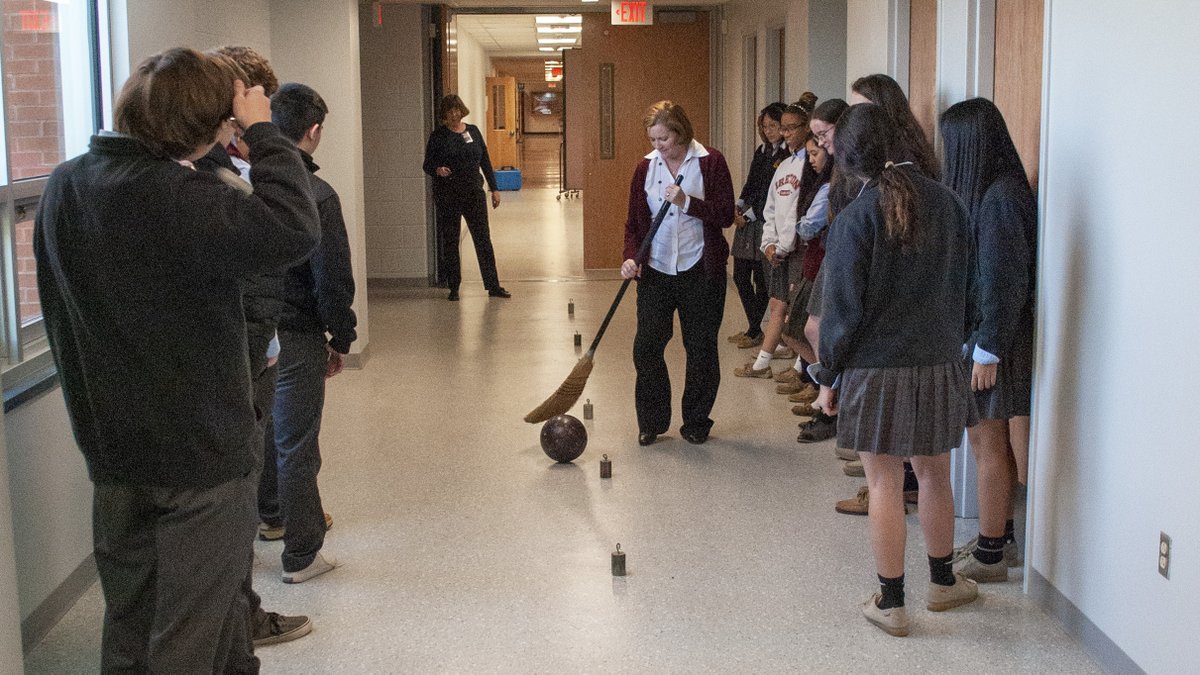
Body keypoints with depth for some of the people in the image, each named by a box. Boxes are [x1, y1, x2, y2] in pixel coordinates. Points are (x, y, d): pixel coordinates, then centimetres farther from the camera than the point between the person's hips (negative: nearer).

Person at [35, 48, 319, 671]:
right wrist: (263, 133, -22)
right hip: (201, 448, -7)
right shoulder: (175, 196, -26)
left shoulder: (63, 187, 1)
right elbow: (294, 229, -34)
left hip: (111, 447, 8)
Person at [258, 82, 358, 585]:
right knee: (296, 444, 3)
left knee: (265, 428, 23)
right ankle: (302, 554, 13)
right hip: (296, 337, -6)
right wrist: (341, 339, -2)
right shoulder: (315, 195, -19)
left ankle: (272, 515, 43)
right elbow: (333, 280, -17)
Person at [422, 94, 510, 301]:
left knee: (483, 238, -1)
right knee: (450, 241, 3)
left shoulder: (473, 131, 9)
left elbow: (485, 161, 12)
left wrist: (494, 188, 9)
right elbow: (427, 165, -1)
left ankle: (493, 286, 3)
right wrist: (437, 170, -24)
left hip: (474, 192, 2)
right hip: (447, 196, -2)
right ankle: (453, 287, 12)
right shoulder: (438, 136, 0)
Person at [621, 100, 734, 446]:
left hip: (700, 271, -2)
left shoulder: (711, 162, -5)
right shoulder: (646, 167, 5)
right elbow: (634, 221, 8)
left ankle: (696, 422, 21)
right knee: (646, 346, -2)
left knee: (701, 348, 6)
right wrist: (631, 257, -8)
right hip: (655, 271, 3)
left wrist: (687, 202, -20)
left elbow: (726, 215, -9)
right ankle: (651, 421, 14)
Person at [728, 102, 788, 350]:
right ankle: (755, 327, 23)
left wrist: (749, 216, -13)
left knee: (762, 281, 2)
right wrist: (738, 208, -2)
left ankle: (755, 331, 15)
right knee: (740, 276, 10)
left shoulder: (788, 155, -11)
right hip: (747, 224, 8)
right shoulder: (761, 151, 13)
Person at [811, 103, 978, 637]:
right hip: (938, 366, 4)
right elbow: (962, 286, 8)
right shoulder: (945, 203, 0)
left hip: (875, 370, -4)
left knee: (885, 486, 5)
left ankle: (891, 604, 14)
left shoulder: (855, 219, -14)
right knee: (935, 477, 19)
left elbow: (843, 309, -11)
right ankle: (943, 582, 35)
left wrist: (828, 376, 0)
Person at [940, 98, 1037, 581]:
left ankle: (991, 555, 10)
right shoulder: (988, 191, 10)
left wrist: (988, 352, -19)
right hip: (975, 329, 9)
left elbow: (1006, 281, -21)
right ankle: (1000, 538, 26)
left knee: (986, 441, 0)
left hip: (993, 338, -9)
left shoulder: (1000, 196, -19)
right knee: (991, 441, 15)